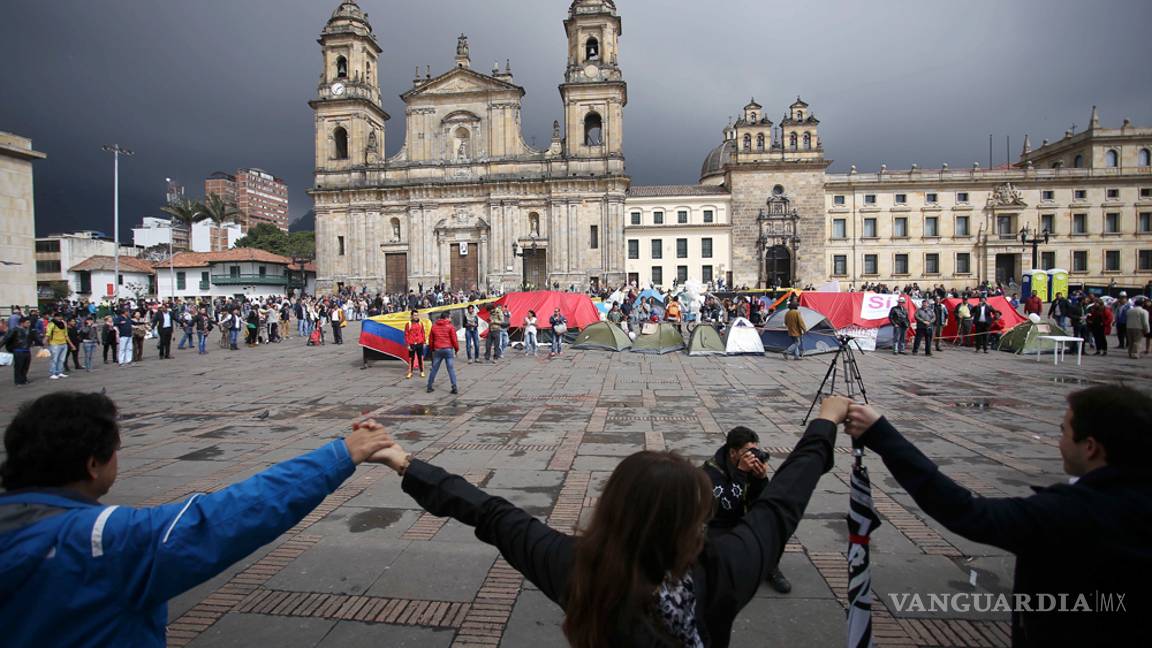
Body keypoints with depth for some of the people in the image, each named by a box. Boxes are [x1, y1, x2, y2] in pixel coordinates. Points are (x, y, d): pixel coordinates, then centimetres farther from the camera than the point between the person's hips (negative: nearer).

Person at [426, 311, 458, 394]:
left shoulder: (434, 326, 9)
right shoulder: (450, 326, -3)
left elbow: (431, 340, 13)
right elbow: (454, 339, -5)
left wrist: (432, 349, 25)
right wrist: (457, 349, 7)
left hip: (437, 350, 3)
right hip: (448, 349, -3)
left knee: (434, 369, 12)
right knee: (451, 369, -1)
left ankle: (429, 387, 16)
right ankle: (454, 388, -6)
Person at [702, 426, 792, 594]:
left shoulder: (753, 465, -9)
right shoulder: (712, 469, -22)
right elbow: (727, 505, -35)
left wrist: (762, 478, -29)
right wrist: (741, 472, -38)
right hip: (720, 527, -4)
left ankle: (771, 569, -4)